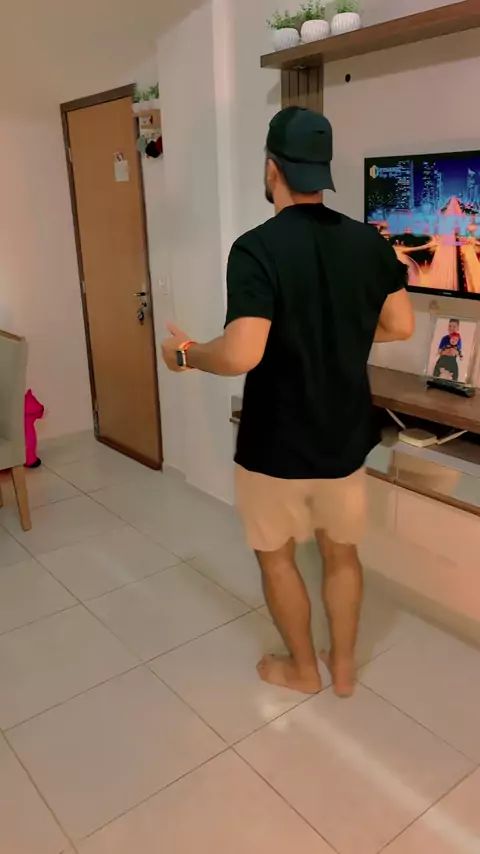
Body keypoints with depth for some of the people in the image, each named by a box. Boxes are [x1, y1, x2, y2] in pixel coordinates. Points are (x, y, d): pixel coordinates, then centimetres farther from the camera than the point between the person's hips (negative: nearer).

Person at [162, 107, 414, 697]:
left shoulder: (257, 247, -20)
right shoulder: (369, 241, -3)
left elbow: (241, 355, -30)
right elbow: (400, 326, 6)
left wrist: (186, 354, -10)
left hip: (276, 443, -5)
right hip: (345, 437, 5)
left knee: (275, 554, 18)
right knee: (341, 551, 22)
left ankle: (303, 668, 37)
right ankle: (344, 667, 39)